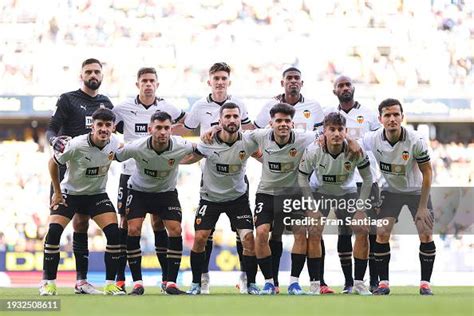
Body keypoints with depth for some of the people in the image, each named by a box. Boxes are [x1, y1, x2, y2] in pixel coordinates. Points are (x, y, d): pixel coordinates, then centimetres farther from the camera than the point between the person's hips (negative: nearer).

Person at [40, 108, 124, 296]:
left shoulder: (114, 143, -14)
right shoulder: (76, 145, -27)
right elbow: (53, 163, -11)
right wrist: (57, 192, -7)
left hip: (97, 194, 3)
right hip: (69, 193, -3)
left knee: (114, 233, -15)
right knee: (54, 231, -19)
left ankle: (110, 284, -5)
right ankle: (48, 282, -7)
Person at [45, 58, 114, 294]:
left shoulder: (105, 104, 15)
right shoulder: (68, 99, 0)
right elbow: (51, 129, -7)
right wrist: (54, 140, -29)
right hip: (65, 169, -5)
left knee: (81, 223, 7)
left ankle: (81, 280, 9)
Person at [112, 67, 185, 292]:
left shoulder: (166, 109, 3)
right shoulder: (124, 108, 0)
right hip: (130, 172, 0)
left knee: (158, 223, 0)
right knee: (126, 223, -1)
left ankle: (167, 277, 4)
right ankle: (120, 278, 3)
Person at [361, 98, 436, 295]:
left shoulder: (416, 141, -26)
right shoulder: (371, 140, -21)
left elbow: (427, 172, -16)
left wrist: (423, 207, -16)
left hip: (416, 190, -2)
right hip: (390, 190, 2)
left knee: (426, 235, -11)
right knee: (382, 234, -10)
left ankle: (425, 283, 1)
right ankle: (383, 283, 0)